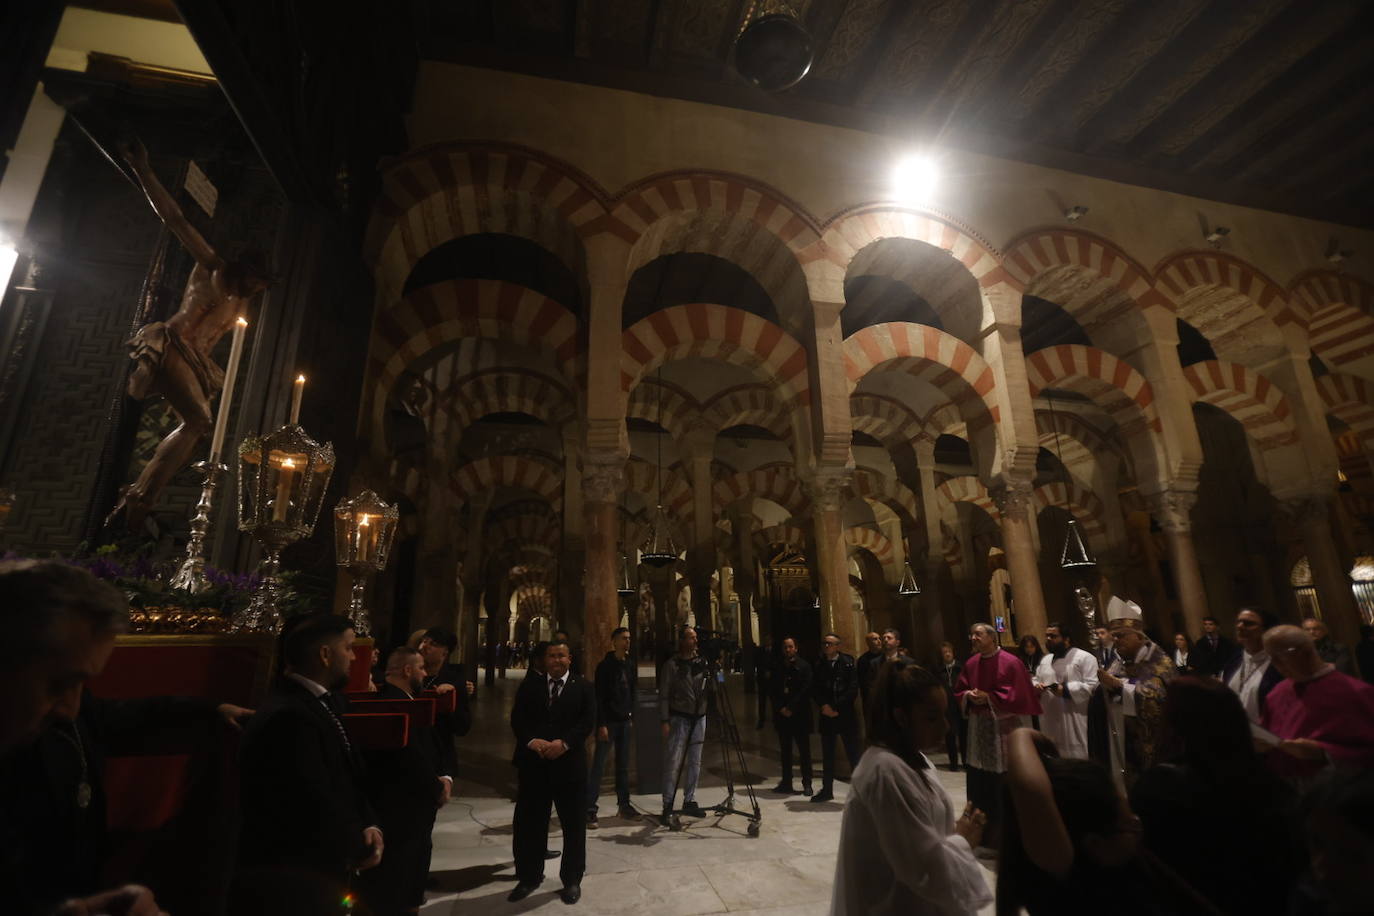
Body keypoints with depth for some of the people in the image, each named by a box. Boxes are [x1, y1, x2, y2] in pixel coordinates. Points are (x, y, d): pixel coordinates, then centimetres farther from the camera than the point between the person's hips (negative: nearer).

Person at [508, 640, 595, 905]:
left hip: (569, 764, -1)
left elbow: (588, 721, -7)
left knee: (573, 825, 10)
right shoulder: (529, 685, 7)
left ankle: (572, 880, 28)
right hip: (532, 763, 1)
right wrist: (531, 741, -17)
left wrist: (564, 743, -20)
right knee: (529, 823, 12)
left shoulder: (583, 687, 2)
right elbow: (517, 718, -1)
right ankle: (529, 877, 32)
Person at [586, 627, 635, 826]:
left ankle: (624, 804, 22)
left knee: (623, 765, 12)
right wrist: (602, 724, -16)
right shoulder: (605, 666, -10)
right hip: (608, 721, -6)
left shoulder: (629, 665, 10)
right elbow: (599, 697, -12)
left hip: (624, 721, 6)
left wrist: (631, 714, 10)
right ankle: (590, 809, 1)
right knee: (598, 765, -4)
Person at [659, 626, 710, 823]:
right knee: (673, 762, -5)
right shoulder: (671, 665, -6)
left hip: (699, 717, 5)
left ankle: (689, 801, 23)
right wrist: (664, 720, -12)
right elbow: (663, 695, -6)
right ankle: (668, 806, 3)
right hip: (679, 718, -5)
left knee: (694, 762, 11)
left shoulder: (702, 661, 7)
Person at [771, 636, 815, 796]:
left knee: (804, 751, 2)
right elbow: (774, 692, 8)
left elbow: (805, 690, -9)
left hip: (800, 715, -4)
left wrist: (791, 708, -12)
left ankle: (807, 784, 10)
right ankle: (786, 783, 16)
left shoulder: (804, 667, -2)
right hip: (782, 715, 4)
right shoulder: (778, 669, 10)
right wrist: (781, 708, -6)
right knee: (785, 751, 9)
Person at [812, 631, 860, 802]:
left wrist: (837, 708, -11)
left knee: (853, 754, 0)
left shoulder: (847, 662, -3)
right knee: (827, 755, 11)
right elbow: (815, 688, 6)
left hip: (846, 715, -3)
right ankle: (826, 790, 21)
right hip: (827, 715, 3)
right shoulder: (819, 665, 7)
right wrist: (824, 706, -10)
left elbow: (853, 688, -8)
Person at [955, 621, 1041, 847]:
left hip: (1005, 729, -5)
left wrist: (988, 697, -20)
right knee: (980, 780, 10)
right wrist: (969, 696, -11)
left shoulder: (1011, 662, -11)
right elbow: (959, 692, 10)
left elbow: (1017, 695, -15)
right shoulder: (970, 664, 6)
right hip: (979, 729, 5)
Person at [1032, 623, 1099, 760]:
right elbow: (1035, 679, 22)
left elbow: (1092, 686, -15)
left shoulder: (1085, 658, -8)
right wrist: (1036, 686, -1)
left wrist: (1066, 690, -22)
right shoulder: (1045, 659, 15)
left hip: (1074, 722, -7)